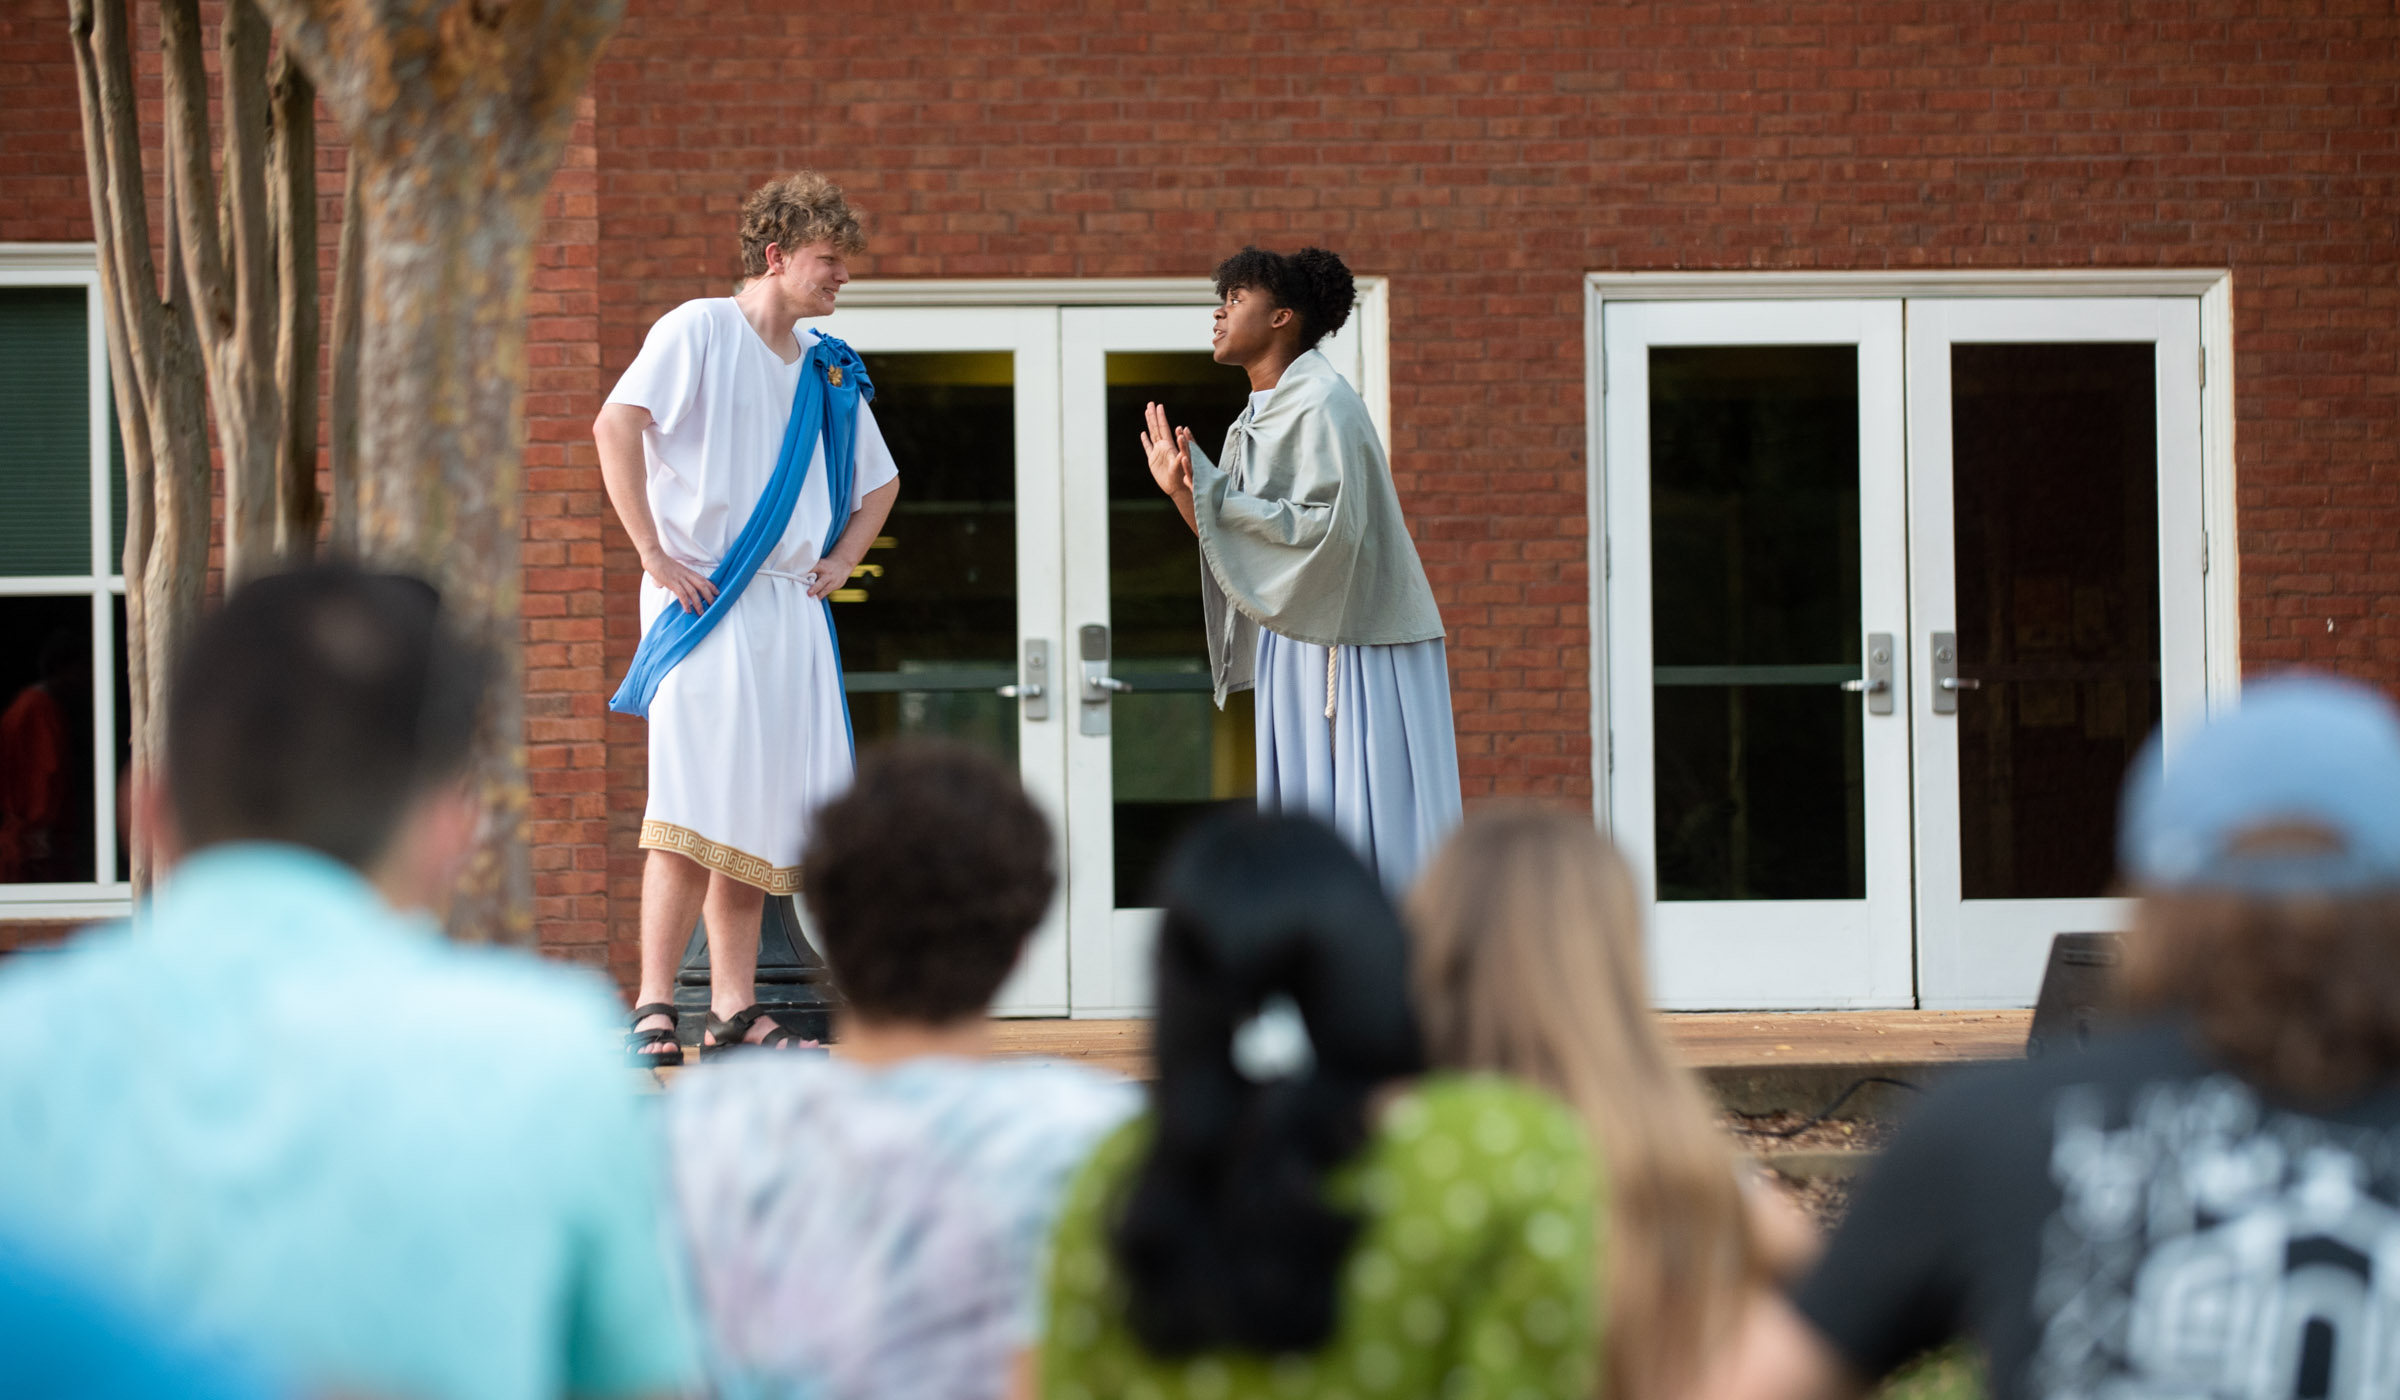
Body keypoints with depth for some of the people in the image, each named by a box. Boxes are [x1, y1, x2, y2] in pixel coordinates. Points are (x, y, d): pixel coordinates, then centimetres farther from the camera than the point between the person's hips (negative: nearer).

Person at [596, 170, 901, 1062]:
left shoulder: (828, 369, 16)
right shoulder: (700, 330, -4)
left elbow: (879, 482, 31)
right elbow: (616, 427, -17)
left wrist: (842, 560, 14)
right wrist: (653, 556, -18)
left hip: (789, 610, 7)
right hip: (704, 603, -7)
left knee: (760, 806, 6)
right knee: (695, 808, -14)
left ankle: (734, 1016, 10)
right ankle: (654, 1010, -12)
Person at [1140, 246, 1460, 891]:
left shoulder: (1322, 404, -13)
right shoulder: (1259, 416, 14)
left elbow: (1328, 529, -23)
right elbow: (1241, 544, 13)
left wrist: (1211, 494, -20)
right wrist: (1184, 491, -1)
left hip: (1354, 655, -9)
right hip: (1297, 649, 9)